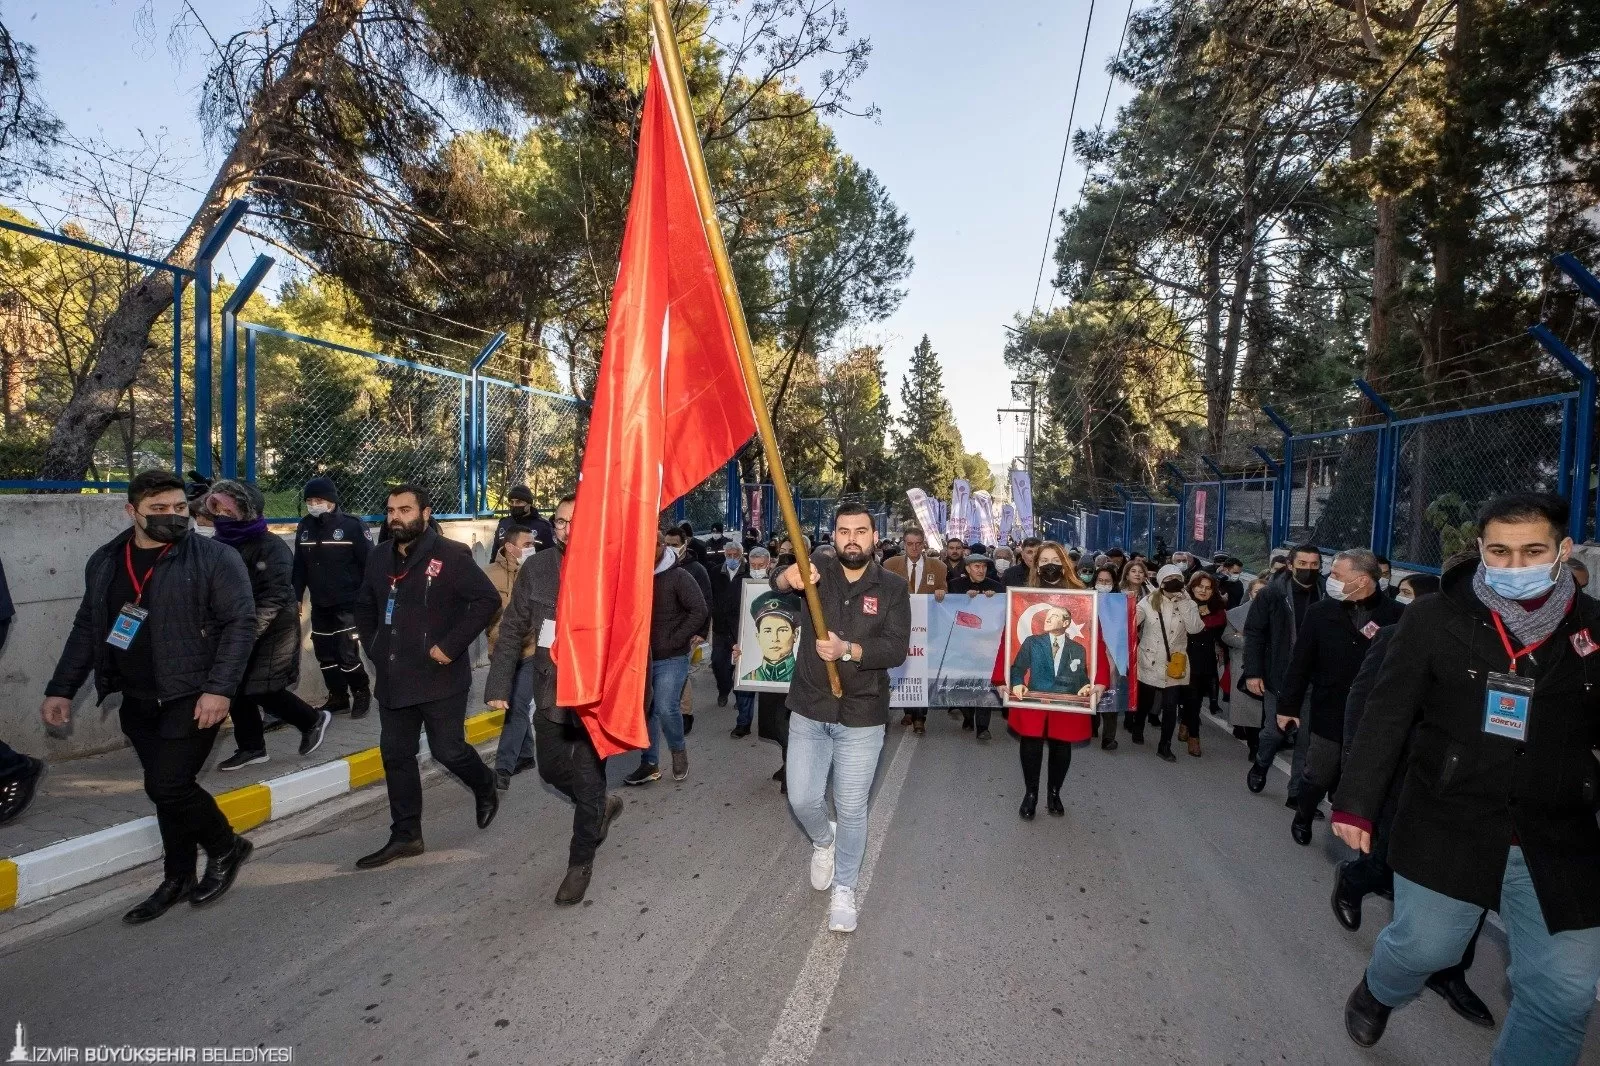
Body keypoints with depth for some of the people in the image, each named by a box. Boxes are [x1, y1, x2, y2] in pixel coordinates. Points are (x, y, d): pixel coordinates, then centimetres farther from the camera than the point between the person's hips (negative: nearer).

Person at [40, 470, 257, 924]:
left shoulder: (215, 557, -11)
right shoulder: (104, 562, 8)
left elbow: (240, 623, -14)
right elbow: (86, 628, 16)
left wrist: (219, 689, -20)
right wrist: (61, 689, 13)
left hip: (192, 696, -6)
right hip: (136, 701, 6)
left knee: (168, 785, -9)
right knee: (167, 789, 12)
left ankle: (226, 848, 16)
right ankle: (178, 879, 28)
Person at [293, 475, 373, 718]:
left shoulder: (352, 526, -10)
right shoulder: (304, 528, 7)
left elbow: (369, 564, -9)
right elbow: (299, 566, 14)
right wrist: (296, 597, 11)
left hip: (348, 604, -6)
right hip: (319, 605, 6)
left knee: (347, 654, -7)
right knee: (324, 654, 9)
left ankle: (362, 695, 13)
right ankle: (338, 697, 25)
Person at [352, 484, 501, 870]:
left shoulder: (451, 555, -13)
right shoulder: (379, 557, 8)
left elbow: (487, 599, -18)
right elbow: (364, 607, 22)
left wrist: (451, 645, -20)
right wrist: (374, 648, 10)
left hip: (440, 677, -6)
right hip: (393, 679, 7)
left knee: (448, 749, 2)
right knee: (396, 755, 10)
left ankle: (486, 789, 33)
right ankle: (405, 835, 23)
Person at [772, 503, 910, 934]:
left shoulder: (893, 587, -4)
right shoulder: (818, 571, -2)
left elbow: (897, 648, -14)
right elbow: (778, 582, -22)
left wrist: (847, 650, -29)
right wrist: (789, 575, -46)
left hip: (861, 718, -1)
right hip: (809, 711, 1)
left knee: (852, 808, 8)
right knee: (802, 800, 7)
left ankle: (844, 889, 30)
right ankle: (823, 840, 41)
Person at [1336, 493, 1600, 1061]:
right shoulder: (1434, 618, -7)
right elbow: (1385, 716, -6)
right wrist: (1356, 803, -8)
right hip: (1447, 824, -2)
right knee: (1423, 945, 8)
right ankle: (1377, 992, 41)